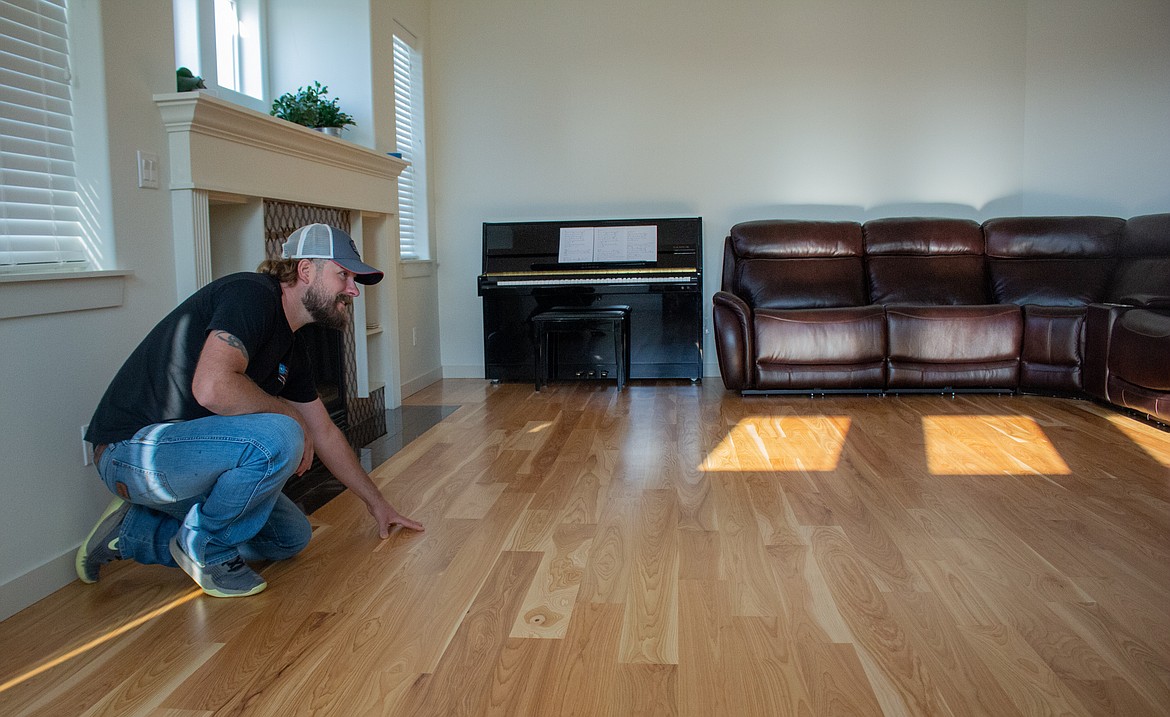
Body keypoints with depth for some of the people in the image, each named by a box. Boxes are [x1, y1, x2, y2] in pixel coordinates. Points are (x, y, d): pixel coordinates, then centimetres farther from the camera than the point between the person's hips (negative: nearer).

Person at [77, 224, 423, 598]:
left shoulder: (293, 353, 11)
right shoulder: (251, 293, -17)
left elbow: (325, 434, 21)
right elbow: (213, 387, -33)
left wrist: (377, 503, 25)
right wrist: (288, 412, -15)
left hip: (187, 458, 10)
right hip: (131, 450, -10)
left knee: (290, 537, 12)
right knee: (278, 438, -30)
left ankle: (134, 530, 16)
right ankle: (203, 546, -5)